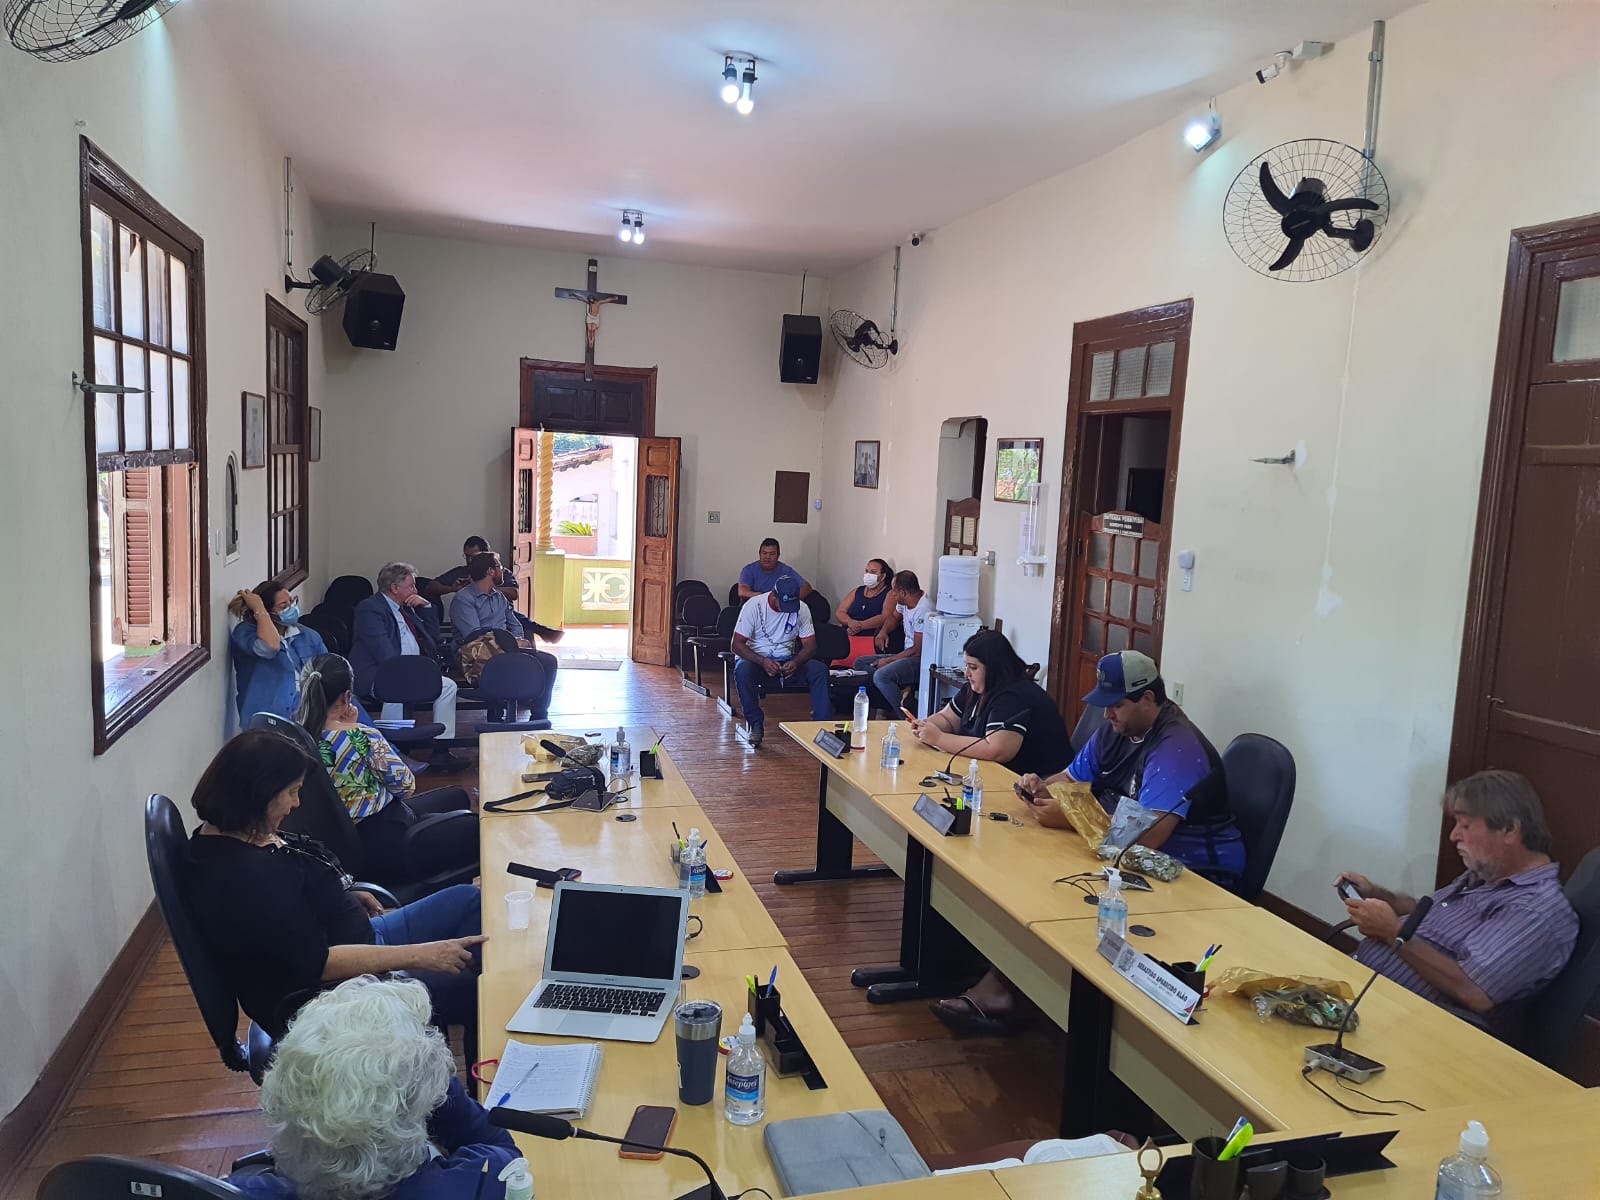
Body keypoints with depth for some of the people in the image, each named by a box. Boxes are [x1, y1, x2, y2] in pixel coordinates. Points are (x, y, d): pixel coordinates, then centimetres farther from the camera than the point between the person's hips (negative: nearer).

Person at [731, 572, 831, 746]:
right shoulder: (754, 606, -14)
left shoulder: (801, 609, -5)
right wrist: (762, 662, -30)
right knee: (742, 671, -37)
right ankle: (755, 725, -23)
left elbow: (810, 646, -3)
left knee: (820, 669, -24)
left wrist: (795, 662, -25)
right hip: (757, 658, -2)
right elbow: (737, 644, -14)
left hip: (787, 660, 2)